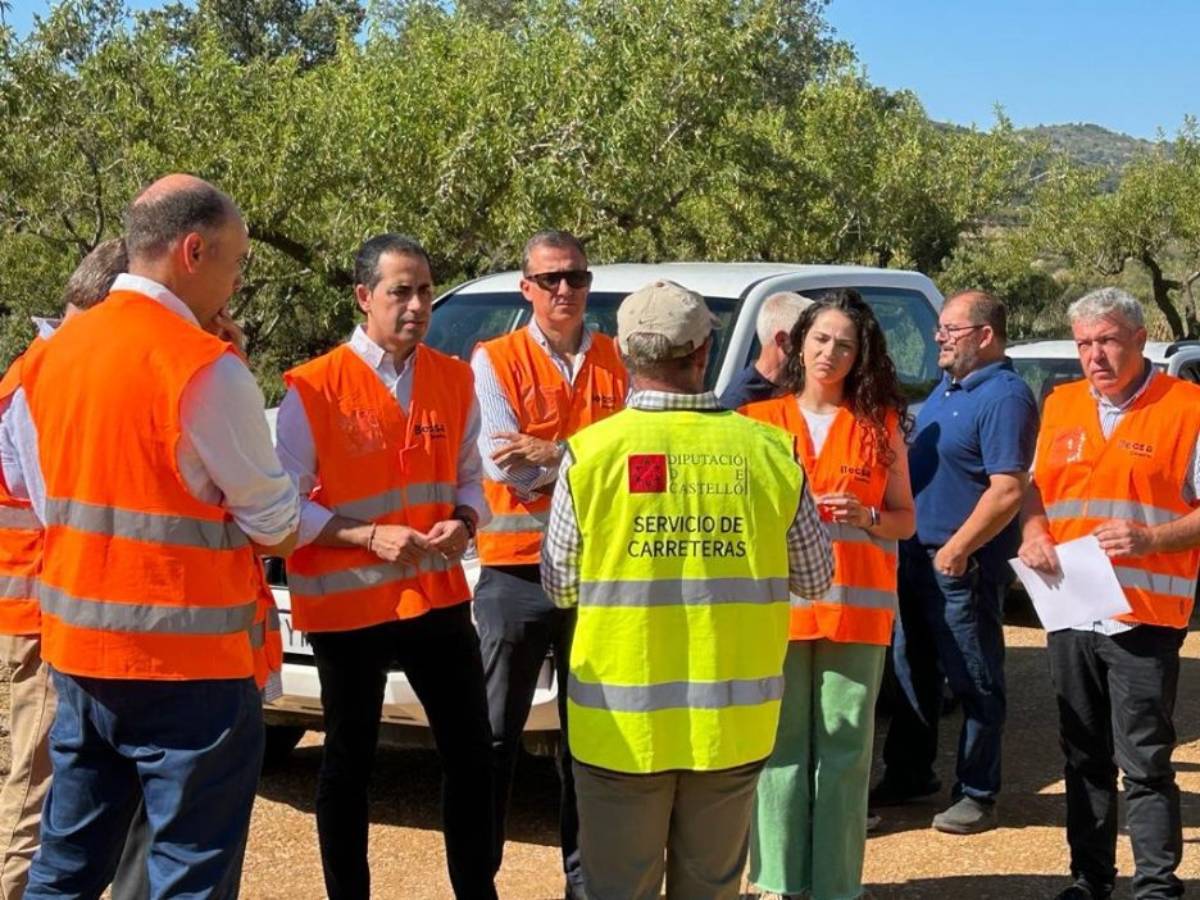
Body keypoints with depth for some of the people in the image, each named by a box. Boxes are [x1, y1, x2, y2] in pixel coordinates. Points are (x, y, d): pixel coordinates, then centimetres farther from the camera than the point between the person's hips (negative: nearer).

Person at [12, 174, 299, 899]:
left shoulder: (53, 356, 7)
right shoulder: (206, 367, -15)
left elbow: (47, 502, 14)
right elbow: (275, 527, -9)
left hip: (77, 649, 7)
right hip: (189, 664, -7)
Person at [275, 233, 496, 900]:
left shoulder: (455, 380, 3)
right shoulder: (314, 389, -11)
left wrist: (463, 524, -10)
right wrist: (370, 536, -22)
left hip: (438, 594, 4)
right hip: (346, 603, -4)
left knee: (472, 751, 10)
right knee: (351, 760, 9)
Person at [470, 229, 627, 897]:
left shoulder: (620, 361, 6)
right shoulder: (495, 360, -2)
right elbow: (506, 467, -12)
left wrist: (551, 453, -16)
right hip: (517, 568, -2)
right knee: (497, 734, 4)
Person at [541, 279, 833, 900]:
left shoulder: (590, 453, -9)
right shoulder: (767, 451, -6)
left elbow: (560, 586, -1)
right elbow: (814, 578, 4)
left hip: (622, 724, -1)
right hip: (733, 722, 2)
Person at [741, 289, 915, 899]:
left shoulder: (881, 424, 9)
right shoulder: (761, 421, 9)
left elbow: (906, 520, 10)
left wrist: (868, 517, -10)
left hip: (857, 606, 0)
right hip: (777, 604, 0)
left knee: (845, 752, 1)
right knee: (780, 748, 0)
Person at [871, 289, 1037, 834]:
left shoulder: (1005, 398, -16)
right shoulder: (948, 389, 14)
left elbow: (1008, 490, -23)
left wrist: (957, 548, -23)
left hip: (963, 564, -10)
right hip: (918, 555, 10)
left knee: (975, 683, 1)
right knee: (912, 672, 17)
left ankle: (977, 795, 10)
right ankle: (907, 775, 29)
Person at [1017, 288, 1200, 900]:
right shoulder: (1060, 404, 12)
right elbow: (1036, 484, 21)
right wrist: (1033, 533, 1)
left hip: (1145, 616, -5)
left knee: (1145, 762, -3)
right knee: (1083, 757, 14)